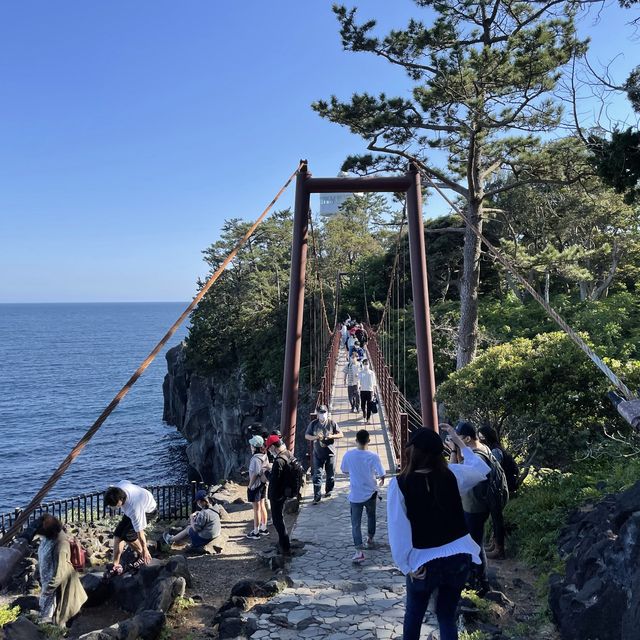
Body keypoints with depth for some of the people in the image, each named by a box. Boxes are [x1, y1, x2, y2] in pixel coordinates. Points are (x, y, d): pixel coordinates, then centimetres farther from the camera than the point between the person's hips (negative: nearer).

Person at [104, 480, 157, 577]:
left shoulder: (134, 508, -44)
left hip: (148, 511, -8)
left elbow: (139, 531, -32)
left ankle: (141, 556, 5)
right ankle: (116, 566, 2)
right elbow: (127, 482, -1)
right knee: (118, 534, -6)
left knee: (127, 535, -21)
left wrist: (145, 550, -21)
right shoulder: (117, 488, -28)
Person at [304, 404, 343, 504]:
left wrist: (332, 436, -19)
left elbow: (340, 434, 0)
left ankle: (328, 491, 33)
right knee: (317, 475, -5)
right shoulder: (313, 424, -1)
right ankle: (317, 496, -1)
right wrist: (315, 437, -16)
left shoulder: (332, 423, -4)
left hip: (330, 453, 0)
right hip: (318, 454, 0)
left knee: (330, 475, 11)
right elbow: (306, 436, 3)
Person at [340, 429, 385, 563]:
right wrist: (381, 480, 7)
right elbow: (381, 475, -17)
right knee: (371, 516, 27)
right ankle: (370, 539, 43)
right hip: (370, 493, 0)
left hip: (355, 495, 0)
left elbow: (344, 470, 3)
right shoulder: (373, 456, -18)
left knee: (356, 523, 4)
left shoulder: (348, 455, -12)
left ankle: (359, 551, -7)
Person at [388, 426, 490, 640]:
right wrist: (460, 443, 19)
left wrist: (406, 564, -9)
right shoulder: (452, 474, -7)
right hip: (458, 557, 2)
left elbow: (398, 528, -16)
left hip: (424, 561, -2)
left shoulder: (400, 484, -14)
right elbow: (482, 470, 12)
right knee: (447, 616, 16)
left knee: (414, 615, 20)